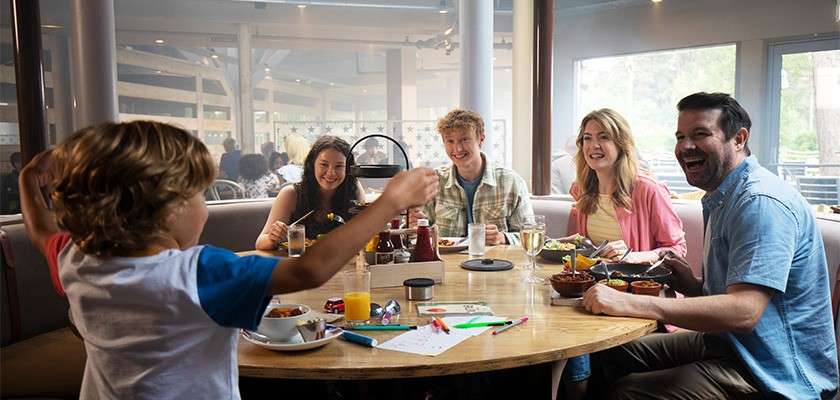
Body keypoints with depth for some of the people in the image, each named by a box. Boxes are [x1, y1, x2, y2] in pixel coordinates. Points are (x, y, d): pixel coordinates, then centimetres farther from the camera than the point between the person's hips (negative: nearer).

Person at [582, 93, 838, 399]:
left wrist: (629, 303, -35)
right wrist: (692, 286, -4)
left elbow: (743, 311, -33)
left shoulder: (761, 202, -22)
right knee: (609, 356, 10)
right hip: (724, 342, 10)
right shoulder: (720, 199, 12)